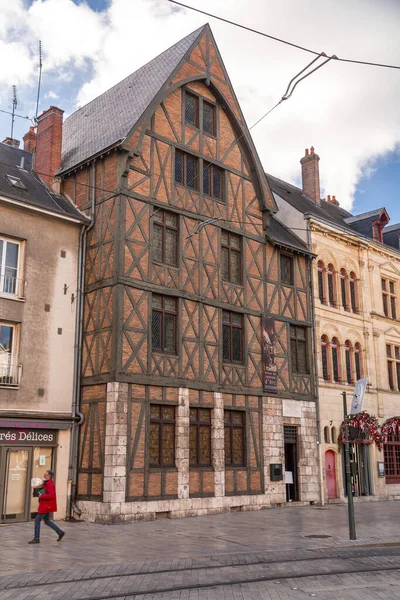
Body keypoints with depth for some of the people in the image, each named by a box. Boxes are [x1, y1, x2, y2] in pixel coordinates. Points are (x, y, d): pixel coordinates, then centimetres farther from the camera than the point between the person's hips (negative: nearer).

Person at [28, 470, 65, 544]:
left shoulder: (50, 484, -19)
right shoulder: (46, 483, 12)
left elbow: (52, 495, -30)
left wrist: (42, 496, -24)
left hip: (46, 505, -11)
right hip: (45, 505, 11)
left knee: (37, 520, -4)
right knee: (47, 521, 17)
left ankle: (36, 539, 5)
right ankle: (60, 532, 21)